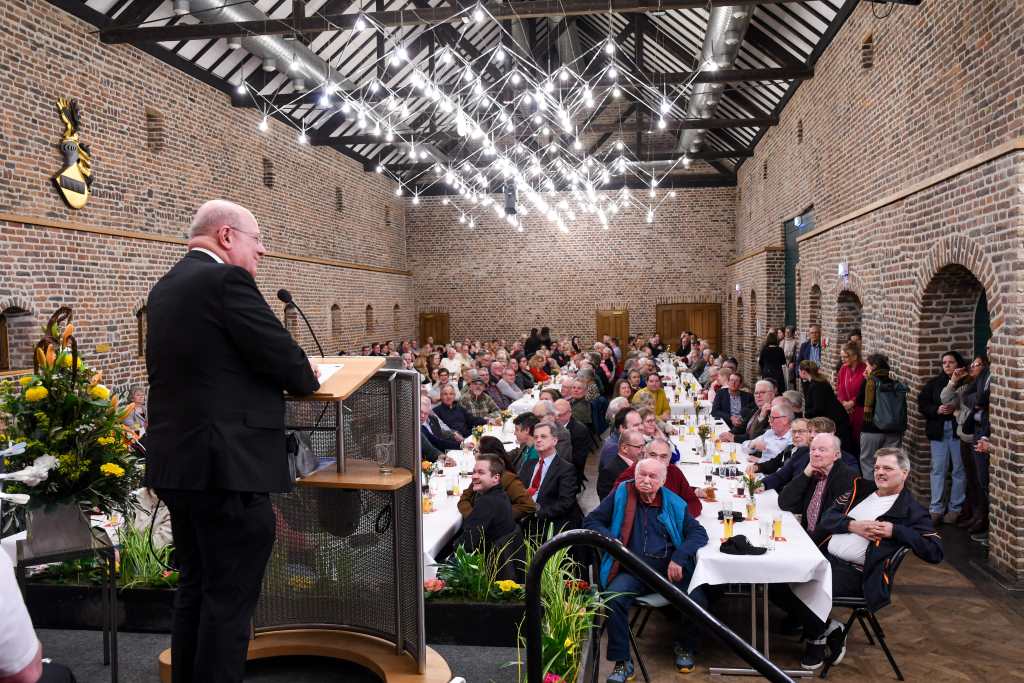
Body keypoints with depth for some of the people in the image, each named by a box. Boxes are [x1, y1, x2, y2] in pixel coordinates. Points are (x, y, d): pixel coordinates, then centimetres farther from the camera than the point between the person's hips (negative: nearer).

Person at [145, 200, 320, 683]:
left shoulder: (164, 289, 14)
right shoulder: (227, 280, -14)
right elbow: (288, 363, -15)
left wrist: (291, 372, 17)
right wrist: (307, 377, 8)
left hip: (178, 461, 9)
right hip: (226, 465, -9)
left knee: (194, 589, 20)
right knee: (229, 598, 2)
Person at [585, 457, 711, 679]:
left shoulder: (674, 503, 10)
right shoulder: (621, 495, 6)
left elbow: (699, 533, 7)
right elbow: (591, 522, 6)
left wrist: (679, 557, -10)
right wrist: (612, 542, -11)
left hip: (669, 569, 2)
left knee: (697, 600, -22)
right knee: (614, 598, -31)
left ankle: (684, 646, 11)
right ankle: (622, 663, -12)